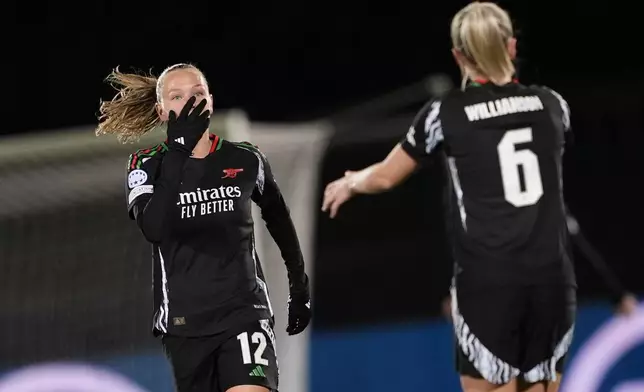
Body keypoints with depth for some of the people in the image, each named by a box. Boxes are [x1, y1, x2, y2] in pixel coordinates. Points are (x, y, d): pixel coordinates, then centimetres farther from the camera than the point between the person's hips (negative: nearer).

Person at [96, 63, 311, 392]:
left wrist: (299, 283, 26)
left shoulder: (245, 160, 2)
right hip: (183, 321, 1)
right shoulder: (147, 165, -3)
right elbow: (153, 229, -23)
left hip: (244, 311, -1)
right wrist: (178, 151, -29)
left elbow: (277, 216, 22)